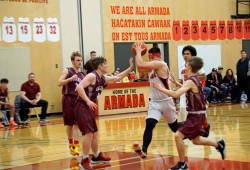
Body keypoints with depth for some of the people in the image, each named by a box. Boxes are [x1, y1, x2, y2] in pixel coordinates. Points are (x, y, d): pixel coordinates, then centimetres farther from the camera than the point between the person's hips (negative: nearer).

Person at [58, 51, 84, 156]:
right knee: (69, 124, 6)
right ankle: (71, 143, 22)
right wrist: (70, 79, -27)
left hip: (78, 100, 4)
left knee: (77, 124, -3)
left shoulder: (81, 75, 14)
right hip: (68, 99, -4)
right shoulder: (67, 71, -2)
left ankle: (76, 145, -5)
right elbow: (59, 83, -15)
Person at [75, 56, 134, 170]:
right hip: (82, 106, -10)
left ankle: (97, 156, 34)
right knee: (89, 132, -14)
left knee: (94, 132, 18)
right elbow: (79, 87, -25)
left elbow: (118, 77, 24)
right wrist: (88, 101, -31)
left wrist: (131, 68, 20)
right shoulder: (92, 76, -15)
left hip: (88, 107, 10)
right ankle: (85, 161, -7)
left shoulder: (103, 78, 13)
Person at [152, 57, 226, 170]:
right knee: (196, 140, 24)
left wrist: (161, 88, -26)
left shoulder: (190, 81, -21)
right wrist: (176, 83, 20)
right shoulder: (195, 79, 7)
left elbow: (175, 94, -34)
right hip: (196, 114, 10)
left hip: (196, 115, -10)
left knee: (178, 135, -15)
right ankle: (219, 145, 38)